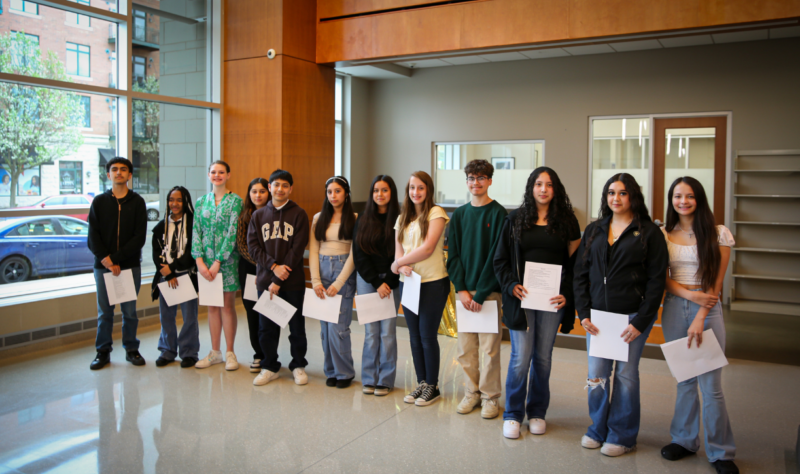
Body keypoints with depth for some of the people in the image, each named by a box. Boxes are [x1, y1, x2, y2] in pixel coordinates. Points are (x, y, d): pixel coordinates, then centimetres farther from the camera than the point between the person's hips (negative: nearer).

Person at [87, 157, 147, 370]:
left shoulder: (137, 202, 3)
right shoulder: (99, 202, 7)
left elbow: (139, 237, -5)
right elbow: (92, 236, 1)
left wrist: (116, 258, -12)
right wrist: (105, 260, -13)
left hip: (130, 265, -1)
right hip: (103, 266, 1)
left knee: (130, 311, 5)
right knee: (104, 312, 6)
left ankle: (131, 349, 18)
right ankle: (103, 351, 18)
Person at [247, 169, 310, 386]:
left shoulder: (298, 214, -2)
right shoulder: (258, 215, 9)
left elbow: (297, 250, -8)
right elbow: (253, 246, 2)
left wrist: (279, 281, -12)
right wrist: (273, 266, -14)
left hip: (292, 281, -3)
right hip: (265, 280, 3)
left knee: (297, 326, 7)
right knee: (266, 327, 10)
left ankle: (298, 365, 23)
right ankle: (269, 367, 24)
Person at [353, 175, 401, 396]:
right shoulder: (362, 221, 6)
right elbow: (359, 255, 2)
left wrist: (388, 282, -10)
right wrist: (376, 283, -6)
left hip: (391, 280, -2)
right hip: (366, 279, 2)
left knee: (388, 331, 1)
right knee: (370, 331, 5)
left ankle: (385, 380, 12)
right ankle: (369, 378, 16)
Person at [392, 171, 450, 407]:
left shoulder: (436, 213, -7)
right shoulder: (403, 218, 13)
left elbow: (427, 248, -17)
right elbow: (398, 250, 6)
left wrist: (397, 263, -10)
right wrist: (402, 266, -17)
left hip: (433, 283, -6)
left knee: (427, 336, -1)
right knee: (414, 336, 12)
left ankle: (432, 386, 15)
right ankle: (421, 383, 25)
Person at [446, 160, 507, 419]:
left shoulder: (499, 214, -4)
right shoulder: (458, 215, 9)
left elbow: (497, 256, -9)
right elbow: (453, 255, 6)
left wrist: (481, 293, -13)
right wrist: (461, 289, -6)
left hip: (490, 291, -4)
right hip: (464, 291, 4)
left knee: (489, 348, 2)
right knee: (465, 348, 9)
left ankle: (490, 397, 17)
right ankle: (472, 392, 24)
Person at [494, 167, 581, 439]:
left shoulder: (566, 221, 6)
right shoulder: (515, 220, 5)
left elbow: (574, 262, 4)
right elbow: (501, 260, 5)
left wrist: (566, 294, -8)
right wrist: (511, 285, -9)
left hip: (552, 299, 1)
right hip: (522, 298, -1)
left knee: (543, 358, 9)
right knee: (521, 358, -2)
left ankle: (537, 412, 25)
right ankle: (513, 414, 13)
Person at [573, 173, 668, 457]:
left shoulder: (649, 233, -2)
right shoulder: (594, 230, 10)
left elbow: (656, 280, -5)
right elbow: (580, 273, 8)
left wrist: (641, 321, -11)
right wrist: (584, 313, -2)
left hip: (632, 316, -3)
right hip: (597, 315, 3)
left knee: (625, 375, 5)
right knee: (596, 375, 7)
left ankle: (623, 436, 22)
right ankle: (598, 429, 27)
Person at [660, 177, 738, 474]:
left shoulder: (718, 234, -1)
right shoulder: (664, 235, 5)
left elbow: (716, 283, -4)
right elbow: (662, 278, 4)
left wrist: (700, 318, -11)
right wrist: (689, 294, -13)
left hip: (707, 310, -2)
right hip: (674, 308, 2)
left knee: (710, 384, -2)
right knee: (684, 380, 10)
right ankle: (684, 440, 24)